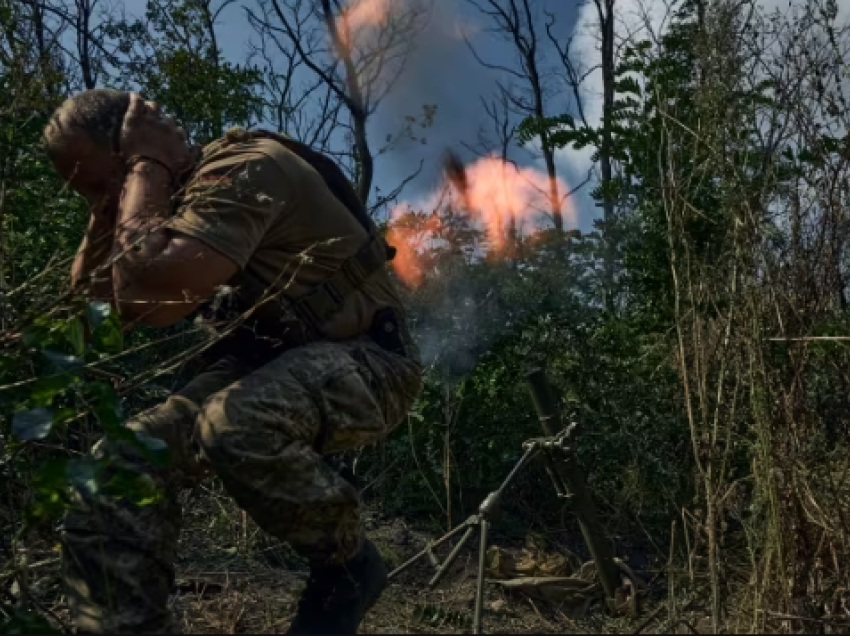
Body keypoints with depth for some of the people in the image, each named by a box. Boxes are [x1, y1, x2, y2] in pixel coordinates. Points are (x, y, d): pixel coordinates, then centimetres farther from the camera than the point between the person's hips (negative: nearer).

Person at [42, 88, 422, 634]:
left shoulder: (243, 168, -19)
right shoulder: (180, 199, 9)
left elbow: (140, 286, -32)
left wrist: (146, 168, -19)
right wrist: (106, 211, 0)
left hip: (363, 361, -8)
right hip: (271, 365, 8)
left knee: (234, 425, -38)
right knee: (122, 464, -12)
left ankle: (349, 564, -12)